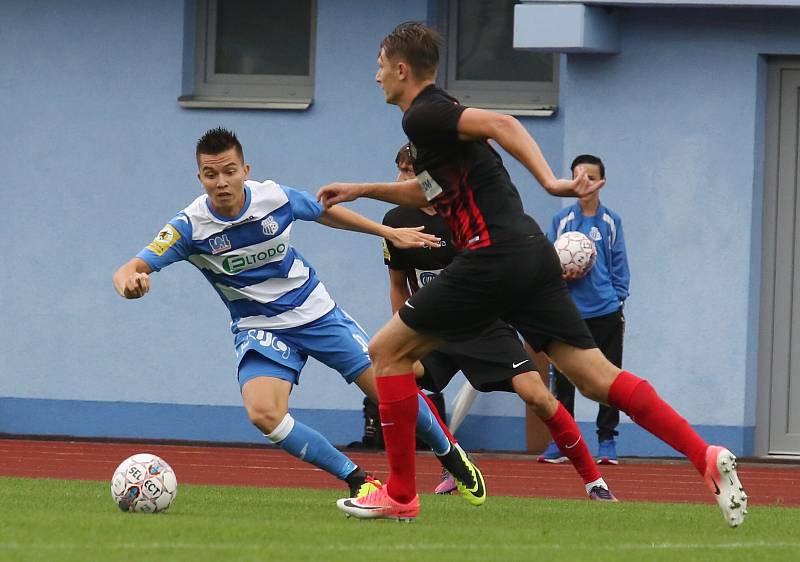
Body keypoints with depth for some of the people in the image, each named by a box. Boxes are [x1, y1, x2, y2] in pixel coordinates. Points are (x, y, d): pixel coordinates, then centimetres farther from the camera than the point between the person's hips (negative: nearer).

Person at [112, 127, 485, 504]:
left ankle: (450, 455, 29)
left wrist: (388, 232, 15)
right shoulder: (190, 226, -20)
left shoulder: (275, 198, -13)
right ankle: (357, 480, -15)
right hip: (259, 329, -1)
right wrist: (129, 280, -52)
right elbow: (130, 269, -27)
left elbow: (325, 213, 9)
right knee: (263, 413, -29)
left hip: (315, 312, 1)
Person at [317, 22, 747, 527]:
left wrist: (550, 182, -31)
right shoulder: (438, 116, 23)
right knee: (597, 377, 1)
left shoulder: (423, 116, -6)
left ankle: (400, 495, 5)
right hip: (532, 254, 9)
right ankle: (706, 457, -13)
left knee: (388, 351, 5)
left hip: (493, 257, -9)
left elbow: (501, 124, -22)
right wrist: (362, 190, 42)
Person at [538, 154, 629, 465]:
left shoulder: (611, 221, 5)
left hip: (606, 313, 0)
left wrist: (618, 300, -1)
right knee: (563, 380, 2)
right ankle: (560, 442, 10)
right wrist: (562, 275, -13)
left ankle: (607, 441, 8)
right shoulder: (562, 220, 5)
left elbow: (619, 266, 8)